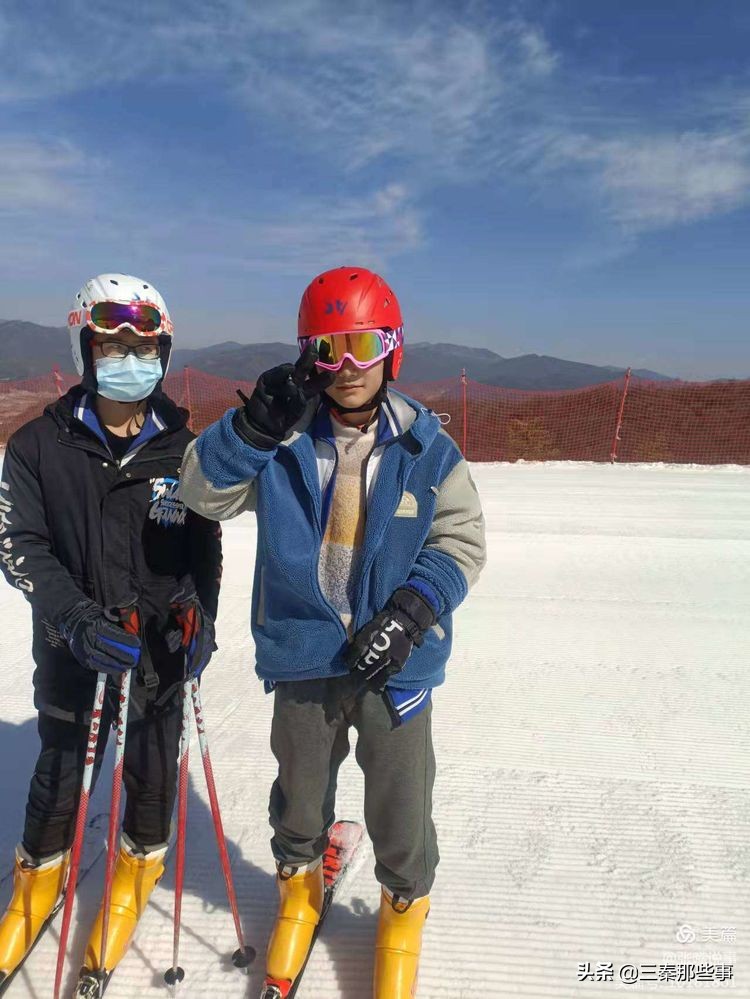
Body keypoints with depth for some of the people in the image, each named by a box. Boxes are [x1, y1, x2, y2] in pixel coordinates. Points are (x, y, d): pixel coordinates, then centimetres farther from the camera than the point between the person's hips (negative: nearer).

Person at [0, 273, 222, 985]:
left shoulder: (181, 449, -3)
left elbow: (205, 544, 3)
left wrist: (200, 619, -11)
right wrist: (78, 618, -21)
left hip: (162, 642, 1)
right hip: (72, 647, 0)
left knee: (151, 763, 16)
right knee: (62, 766, 16)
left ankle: (140, 860, 46)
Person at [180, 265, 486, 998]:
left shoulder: (426, 448, -7)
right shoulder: (283, 440, -5)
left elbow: (461, 540, -4)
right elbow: (204, 492, -10)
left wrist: (410, 611, -18)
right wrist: (257, 424, -25)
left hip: (395, 661, 0)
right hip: (303, 655, 1)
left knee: (400, 799, 14)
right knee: (301, 786, 22)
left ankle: (405, 899, 44)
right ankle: (299, 876, 53)